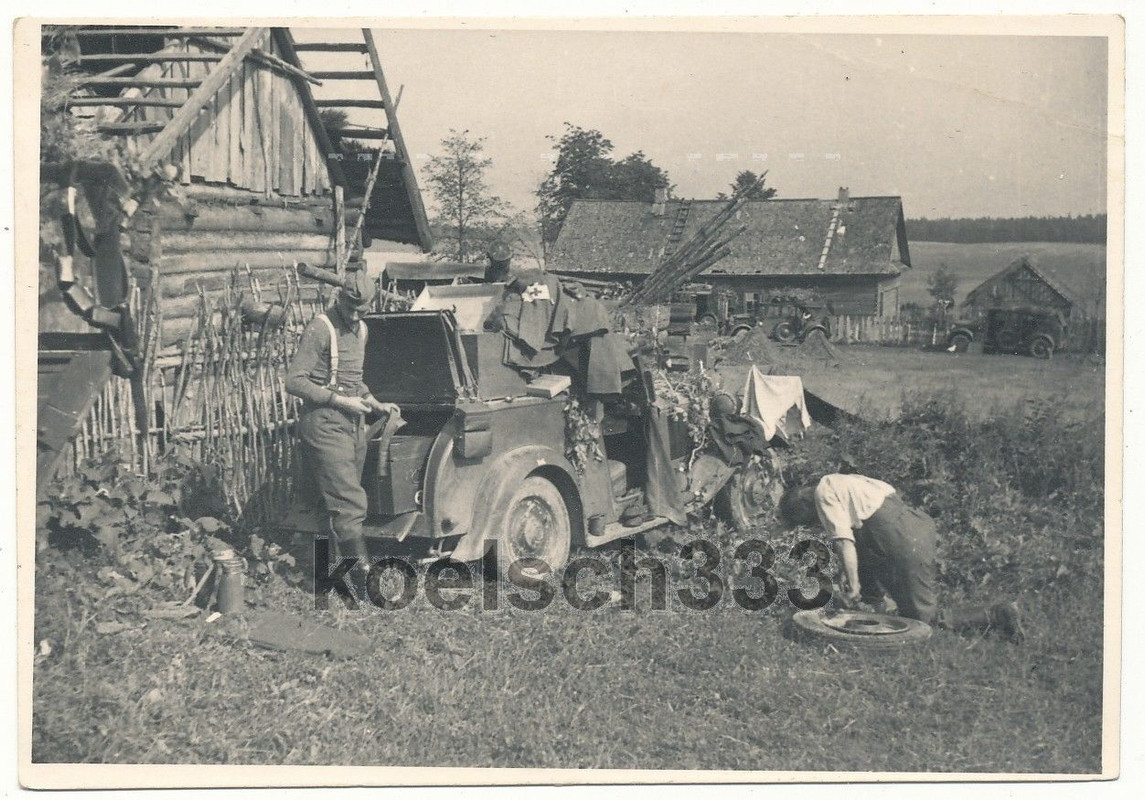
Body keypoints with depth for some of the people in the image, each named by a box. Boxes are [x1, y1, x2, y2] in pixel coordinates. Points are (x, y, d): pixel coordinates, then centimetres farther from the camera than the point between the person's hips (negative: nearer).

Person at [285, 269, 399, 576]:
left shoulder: (361, 329, 16)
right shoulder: (320, 329, -11)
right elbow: (294, 381, -16)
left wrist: (375, 403, 17)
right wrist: (339, 400, -18)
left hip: (354, 422, 9)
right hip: (325, 422, -8)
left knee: (342, 498, 10)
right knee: (349, 502, -14)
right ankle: (364, 570, -15)